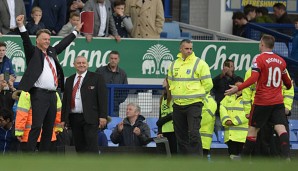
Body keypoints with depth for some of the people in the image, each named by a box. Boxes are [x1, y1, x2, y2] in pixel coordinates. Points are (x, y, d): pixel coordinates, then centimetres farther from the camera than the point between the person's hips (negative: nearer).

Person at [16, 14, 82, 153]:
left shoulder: (51, 52, 20)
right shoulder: (33, 52, 2)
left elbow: (64, 43, 32)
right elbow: (26, 41, -13)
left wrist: (76, 31, 40)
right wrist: (21, 27, -29)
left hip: (52, 94, 7)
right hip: (39, 94, -7)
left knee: (49, 128, 7)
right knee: (36, 126, -14)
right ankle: (29, 155, -15)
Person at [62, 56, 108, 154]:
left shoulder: (97, 78, 4)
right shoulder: (69, 80, 17)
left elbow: (103, 98, -2)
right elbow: (65, 100, 17)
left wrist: (103, 116, -10)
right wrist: (63, 119, 10)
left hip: (90, 118, -5)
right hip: (74, 118, 5)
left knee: (92, 145, -11)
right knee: (79, 146, 4)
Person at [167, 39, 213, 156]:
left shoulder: (200, 64, -4)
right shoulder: (174, 65, 11)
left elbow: (208, 84, -2)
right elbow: (170, 82, 24)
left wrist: (196, 94, 3)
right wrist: (177, 95, 14)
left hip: (194, 104, -5)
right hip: (178, 105, 5)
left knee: (193, 133, -15)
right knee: (180, 134, 8)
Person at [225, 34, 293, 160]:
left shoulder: (259, 59, -8)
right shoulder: (281, 61, 9)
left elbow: (253, 78, -21)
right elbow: (287, 82, 22)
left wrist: (238, 88, -24)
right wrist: (289, 85, 46)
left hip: (262, 102, -4)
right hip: (278, 101, 4)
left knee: (253, 129, 8)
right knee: (281, 128, -5)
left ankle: (244, 158, 15)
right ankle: (286, 156, -23)